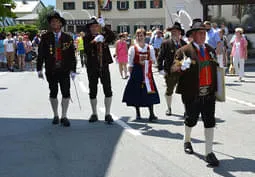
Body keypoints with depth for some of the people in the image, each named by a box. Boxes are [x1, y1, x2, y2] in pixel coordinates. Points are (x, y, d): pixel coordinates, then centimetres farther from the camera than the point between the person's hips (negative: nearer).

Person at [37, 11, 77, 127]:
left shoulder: (68, 38, 3)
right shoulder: (45, 37, 2)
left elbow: (72, 55, 4)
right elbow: (40, 54, 1)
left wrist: (73, 70, 0)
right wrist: (39, 69, -5)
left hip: (64, 70, 0)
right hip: (51, 70, 0)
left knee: (66, 92, -5)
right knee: (53, 93, 9)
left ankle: (64, 117, 7)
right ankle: (55, 116, 24)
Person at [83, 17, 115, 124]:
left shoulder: (103, 35, 6)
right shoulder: (87, 38, 1)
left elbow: (113, 37, -14)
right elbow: (86, 50, -15)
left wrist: (104, 27, -23)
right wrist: (94, 41, -29)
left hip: (104, 66, 1)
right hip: (92, 68, -1)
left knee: (108, 90, -3)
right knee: (93, 91, 6)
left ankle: (108, 114, 4)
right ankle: (94, 114, 19)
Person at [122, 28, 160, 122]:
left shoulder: (150, 48, 6)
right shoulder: (133, 48, 0)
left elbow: (154, 60, 9)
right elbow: (130, 64, 1)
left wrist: (147, 61, -10)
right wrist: (132, 73, -5)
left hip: (147, 73, 1)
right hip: (136, 72, -1)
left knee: (149, 92, -3)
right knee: (136, 92, 4)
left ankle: (151, 114, 0)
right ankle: (138, 113, 18)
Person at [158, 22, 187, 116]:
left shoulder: (184, 44, 6)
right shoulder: (166, 43, -4)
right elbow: (160, 57, -5)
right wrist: (161, 69, -12)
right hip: (170, 72, -2)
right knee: (169, 91, 12)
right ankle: (169, 108, 30)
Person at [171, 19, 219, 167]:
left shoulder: (210, 49, 12)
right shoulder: (185, 50, -5)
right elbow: (174, 68, -14)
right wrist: (182, 65, -35)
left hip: (209, 93, 4)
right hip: (192, 93, -4)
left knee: (210, 121, 0)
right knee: (191, 119, 12)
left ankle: (209, 153, 6)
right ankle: (187, 141, 41)